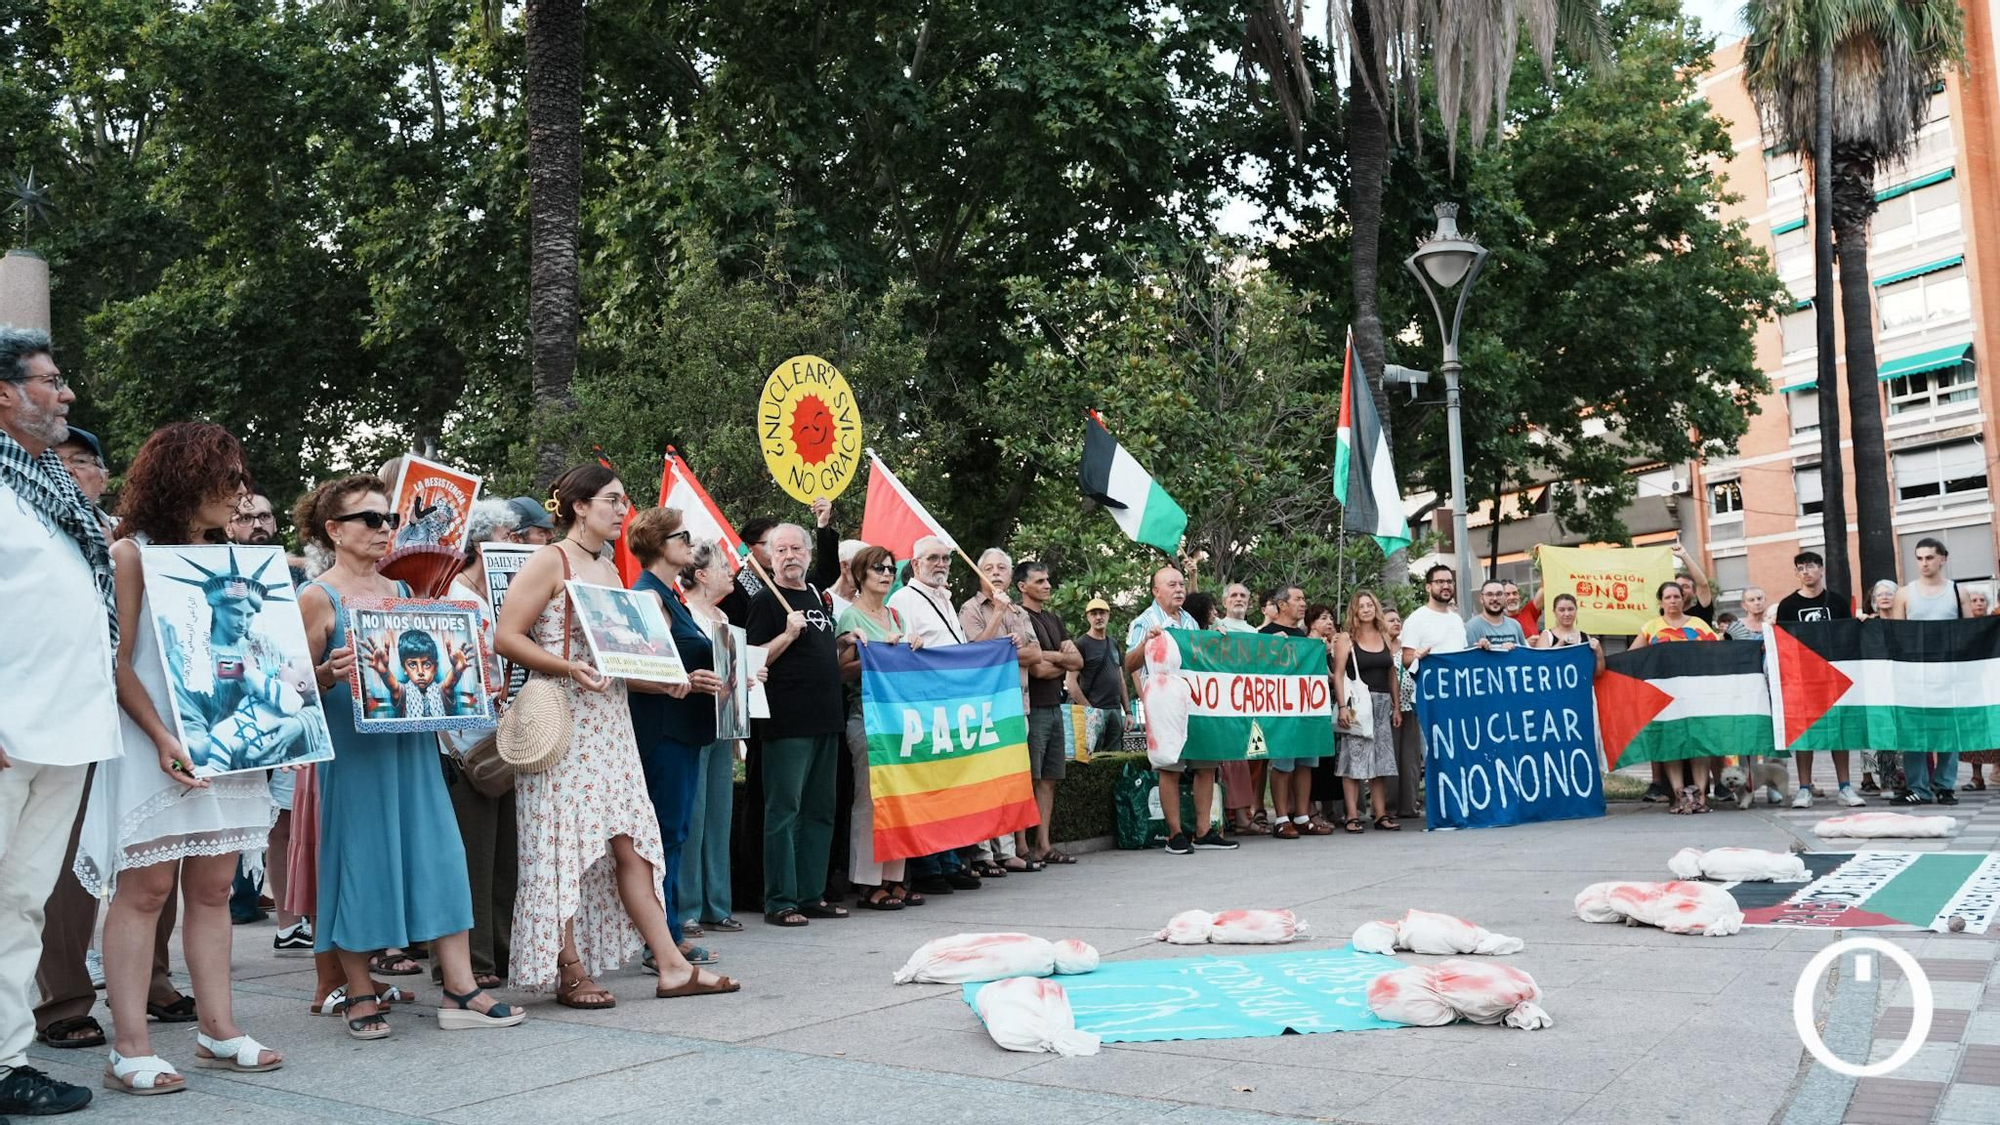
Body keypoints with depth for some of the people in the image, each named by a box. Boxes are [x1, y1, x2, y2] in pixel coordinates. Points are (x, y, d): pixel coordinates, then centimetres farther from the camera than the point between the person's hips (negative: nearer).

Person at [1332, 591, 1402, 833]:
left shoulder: (1384, 638, 14)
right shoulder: (1346, 638, 0)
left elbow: (1392, 675, 17)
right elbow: (1338, 674, -6)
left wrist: (1397, 707, 12)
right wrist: (1343, 706, -15)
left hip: (1382, 704, 5)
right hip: (1357, 703, -5)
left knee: (1381, 761, 5)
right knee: (1354, 759, -5)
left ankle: (1381, 815, 10)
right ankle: (1352, 817, -4)